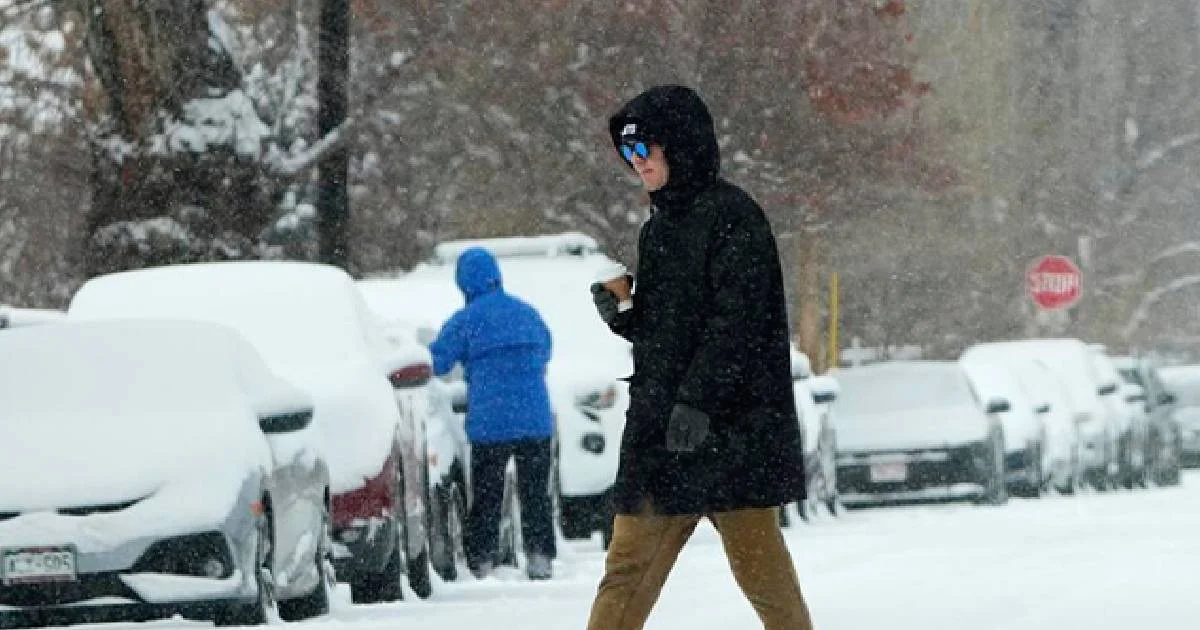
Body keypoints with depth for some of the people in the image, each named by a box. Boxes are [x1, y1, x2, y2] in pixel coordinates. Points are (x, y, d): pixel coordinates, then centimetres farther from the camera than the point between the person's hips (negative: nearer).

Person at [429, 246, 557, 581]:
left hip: (489, 424, -4)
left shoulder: (465, 321, -6)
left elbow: (435, 363, -5)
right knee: (536, 493, 10)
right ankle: (540, 559, 5)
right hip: (536, 420, 4)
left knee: (485, 497, 4)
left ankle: (481, 563, 1)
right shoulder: (528, 314, 10)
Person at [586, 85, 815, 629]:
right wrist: (620, 316, 3)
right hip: (659, 426, 8)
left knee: (756, 562, -3)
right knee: (628, 566, 4)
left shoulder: (732, 216, -8)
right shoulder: (659, 227, 19)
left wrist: (698, 398, -24)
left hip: (730, 426, -8)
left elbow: (736, 319, -17)